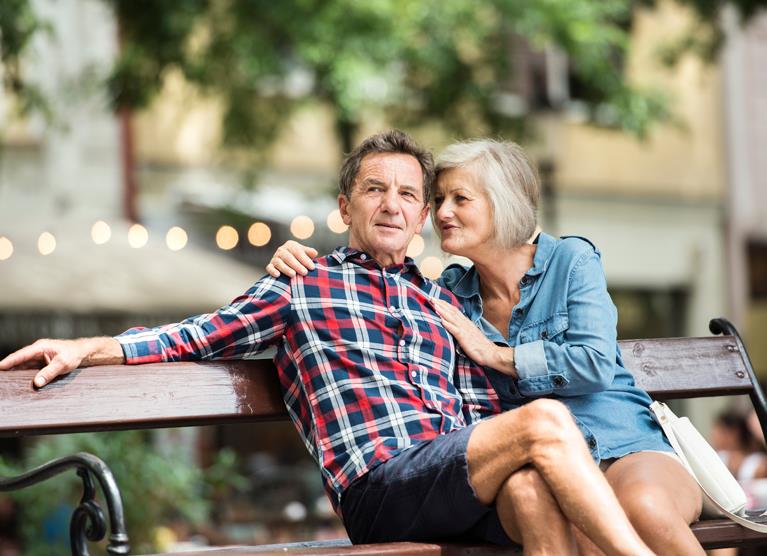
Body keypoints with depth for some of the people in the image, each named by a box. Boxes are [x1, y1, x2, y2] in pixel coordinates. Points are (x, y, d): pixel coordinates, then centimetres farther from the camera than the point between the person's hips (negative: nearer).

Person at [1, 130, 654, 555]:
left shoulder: (441, 300, 29)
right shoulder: (303, 285, 19)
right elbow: (202, 334, 13)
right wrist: (87, 348, 1)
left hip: (459, 482, 4)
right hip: (379, 486, -4)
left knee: (530, 486, -35)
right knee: (544, 420, -29)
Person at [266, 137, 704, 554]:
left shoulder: (570, 261, 3)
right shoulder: (451, 291, 13)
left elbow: (596, 365, -8)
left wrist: (492, 353, -4)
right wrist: (300, 268, 4)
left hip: (626, 446, -1)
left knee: (645, 508, -40)